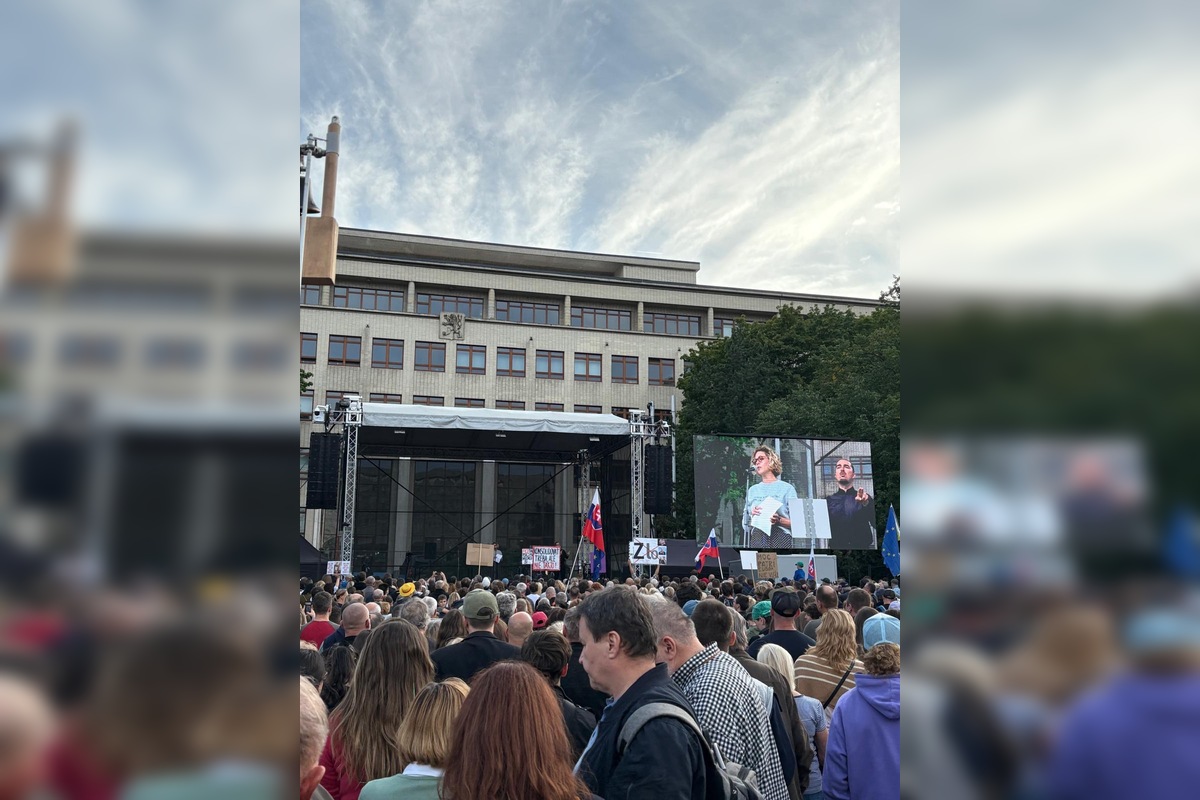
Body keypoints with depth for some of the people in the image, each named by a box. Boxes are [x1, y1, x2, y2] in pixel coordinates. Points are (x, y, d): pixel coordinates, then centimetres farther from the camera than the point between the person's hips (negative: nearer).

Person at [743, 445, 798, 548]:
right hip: (757, 539, 3)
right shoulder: (752, 490, 19)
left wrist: (779, 520, -15)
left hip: (781, 539, -3)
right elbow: (745, 526, 16)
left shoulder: (786, 488, 7)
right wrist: (752, 515, -3)